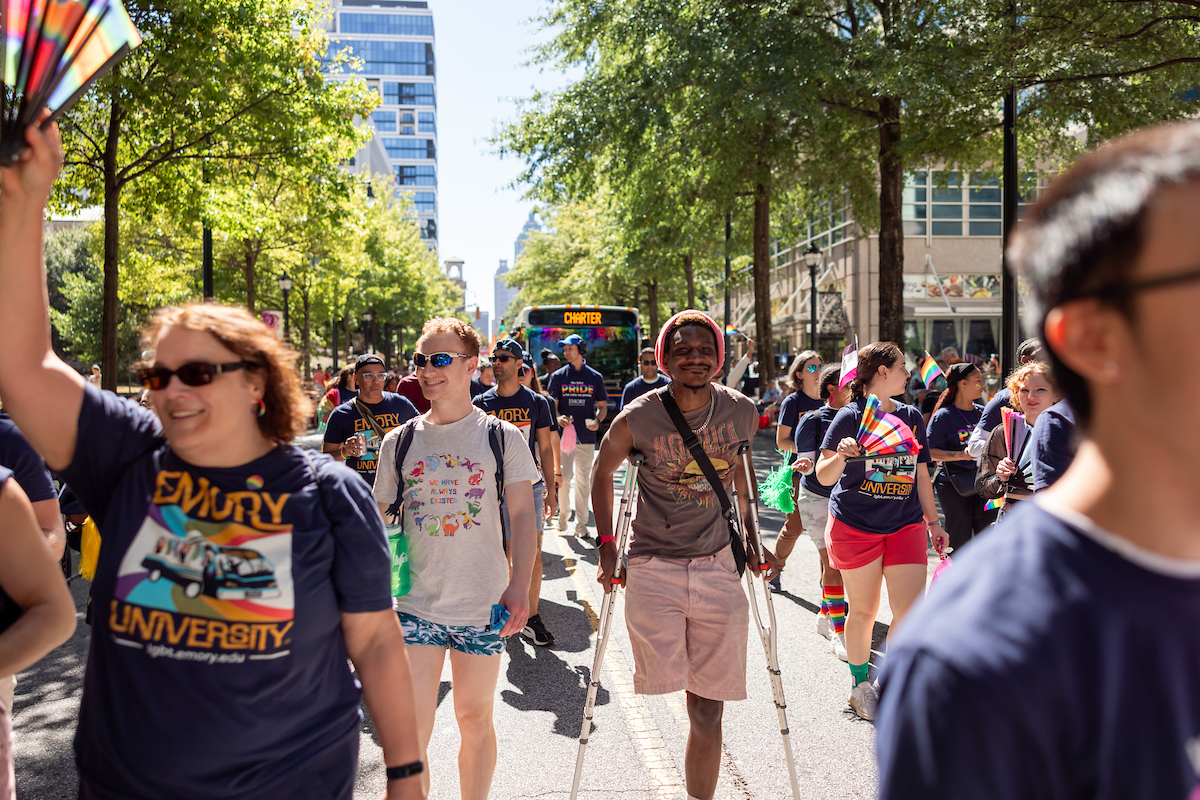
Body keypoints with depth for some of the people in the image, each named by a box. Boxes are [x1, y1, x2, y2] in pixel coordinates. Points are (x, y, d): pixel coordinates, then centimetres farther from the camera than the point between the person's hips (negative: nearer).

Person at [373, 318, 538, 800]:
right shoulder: (399, 442, 4)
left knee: (475, 719, 13)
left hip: (483, 604, -1)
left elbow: (522, 515, -2)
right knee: (411, 730, -3)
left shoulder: (502, 438, 0)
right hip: (415, 604, 1)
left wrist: (519, 585, -12)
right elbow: (380, 522, 10)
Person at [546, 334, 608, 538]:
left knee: (583, 481, 4)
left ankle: (581, 523, 11)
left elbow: (603, 406, 12)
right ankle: (563, 511, 22)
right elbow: (552, 404, 4)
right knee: (564, 477, -3)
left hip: (586, 437, 1)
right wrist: (558, 417, -18)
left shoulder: (595, 377, 8)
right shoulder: (558, 376, 6)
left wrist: (597, 420, -9)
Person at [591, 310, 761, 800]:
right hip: (653, 568, -2)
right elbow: (603, 474, 6)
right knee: (664, 681, -10)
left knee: (707, 709, 7)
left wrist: (749, 530, 17)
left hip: (718, 567, 2)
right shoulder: (638, 418, -10)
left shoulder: (741, 412, -2)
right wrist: (607, 546, 2)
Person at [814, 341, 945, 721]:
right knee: (863, 610, 7)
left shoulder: (911, 417, 10)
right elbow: (824, 476, -9)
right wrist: (841, 455, -29)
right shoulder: (850, 417, -5)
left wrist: (933, 522, 18)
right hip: (855, 526, -4)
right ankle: (860, 684, 27)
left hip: (905, 525, 4)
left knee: (911, 611, -5)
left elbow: (921, 475, 18)